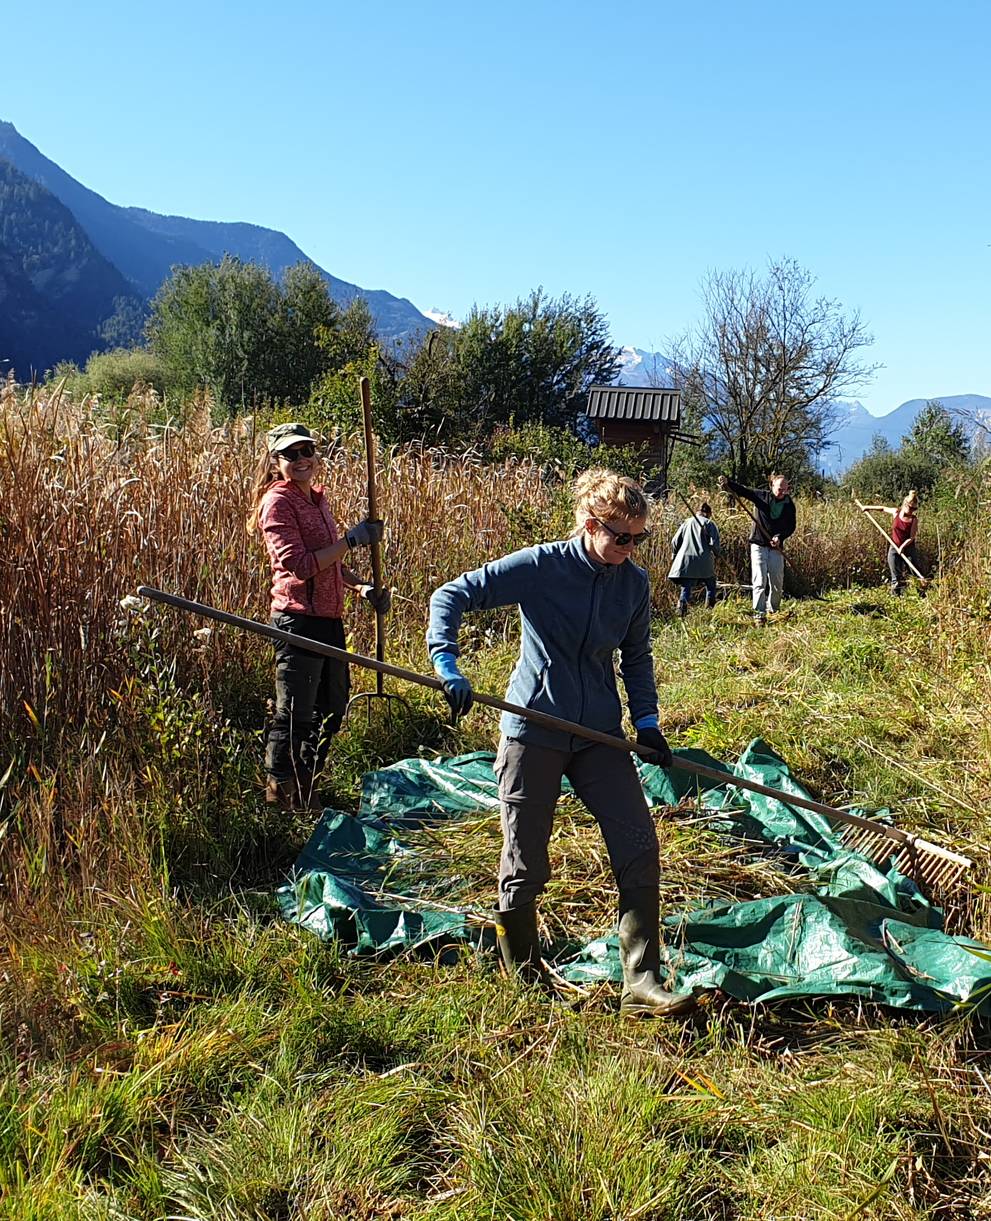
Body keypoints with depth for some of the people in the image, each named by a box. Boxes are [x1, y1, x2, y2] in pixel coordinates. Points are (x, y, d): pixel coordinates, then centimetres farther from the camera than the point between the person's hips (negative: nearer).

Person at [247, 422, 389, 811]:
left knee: (332, 710, 19)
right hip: (298, 621, -9)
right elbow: (299, 564, -22)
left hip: (329, 619, 9)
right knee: (293, 718, -2)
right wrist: (352, 539, -19)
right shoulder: (277, 501, -11)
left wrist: (362, 588, 10)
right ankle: (279, 801, 13)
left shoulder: (317, 498, 15)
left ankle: (306, 792, 36)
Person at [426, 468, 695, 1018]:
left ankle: (641, 983, 8)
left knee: (640, 850, -3)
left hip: (600, 734, 4)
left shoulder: (634, 582, 1)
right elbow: (450, 595, -12)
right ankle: (524, 979, 27)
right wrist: (447, 662, -26)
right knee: (525, 867, 4)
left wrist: (646, 720, 6)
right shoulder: (538, 566, -13)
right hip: (532, 732, -4)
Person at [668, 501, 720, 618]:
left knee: (686, 588, 0)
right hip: (704, 561, -2)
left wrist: (674, 555, 24)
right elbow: (714, 543, -6)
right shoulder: (709, 523, 3)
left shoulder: (686, 522, 14)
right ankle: (710, 609, 15)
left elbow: (675, 542, 11)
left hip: (686, 560, 2)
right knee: (711, 586, 19)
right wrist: (716, 554, 12)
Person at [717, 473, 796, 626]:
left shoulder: (789, 505, 1)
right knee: (760, 581, -9)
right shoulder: (762, 495, -4)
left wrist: (780, 537, -16)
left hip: (776, 546, 3)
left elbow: (791, 527, 3)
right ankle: (759, 614, -9)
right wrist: (727, 482, -31)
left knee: (777, 582, 7)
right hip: (759, 545, -3)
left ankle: (773, 611, 25)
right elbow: (742, 490, -13)